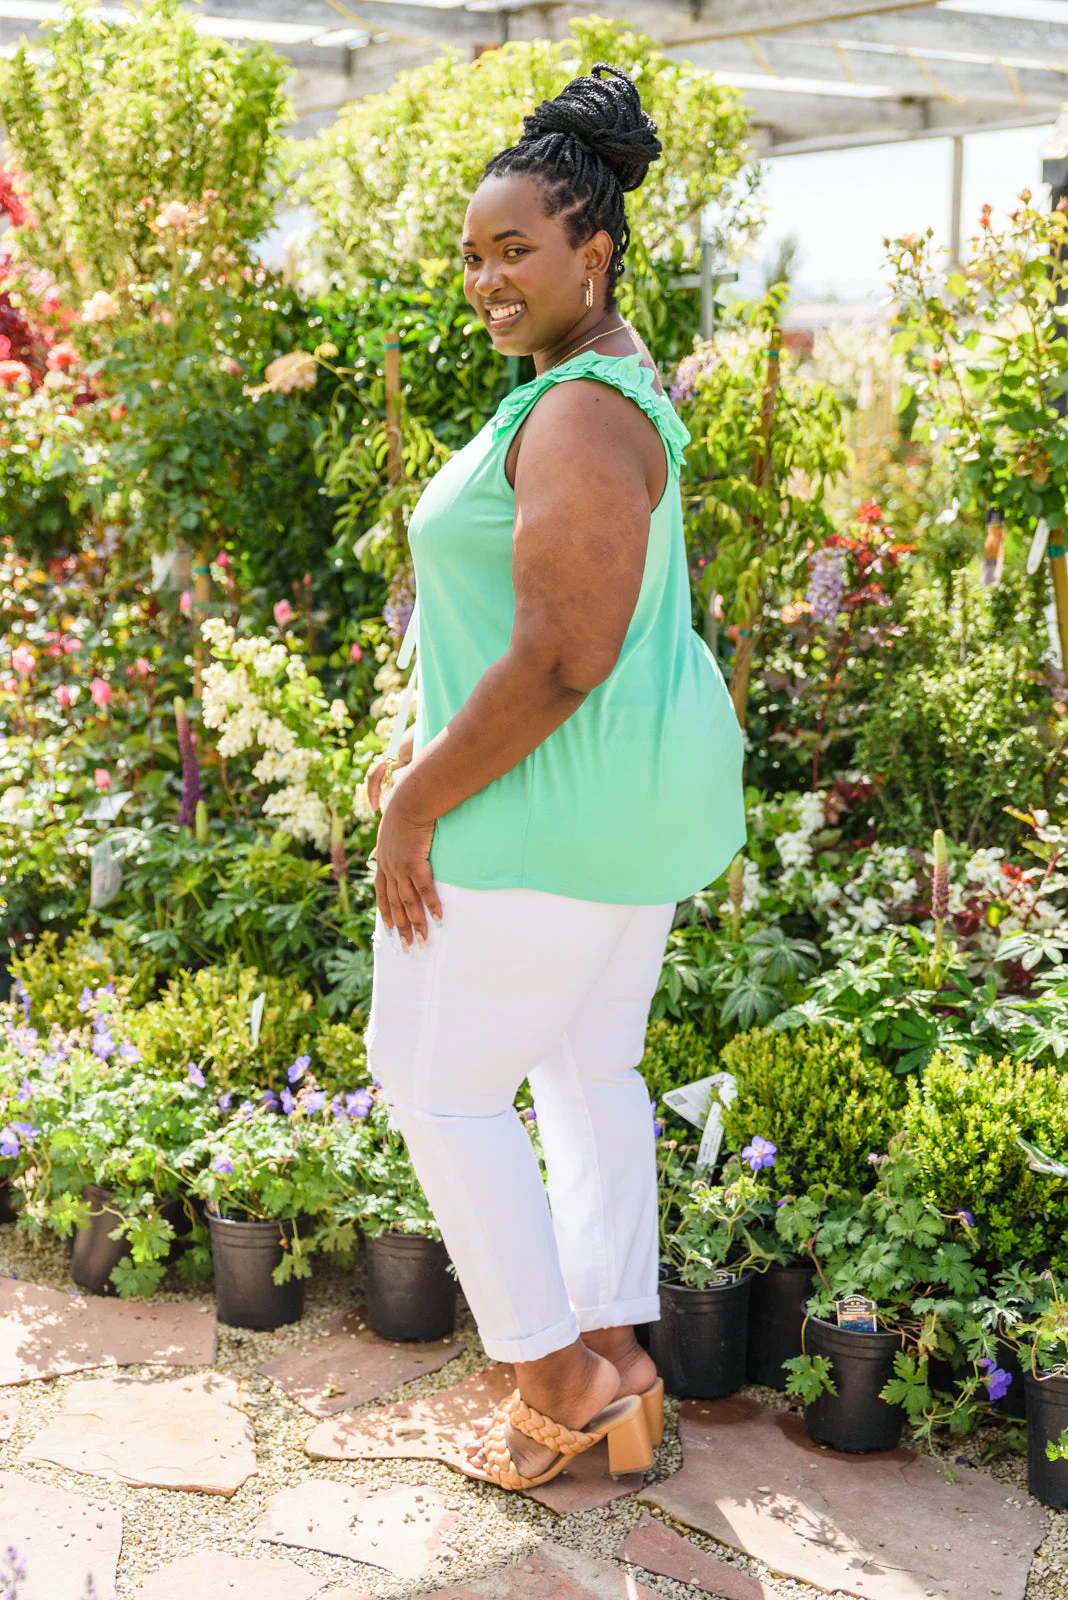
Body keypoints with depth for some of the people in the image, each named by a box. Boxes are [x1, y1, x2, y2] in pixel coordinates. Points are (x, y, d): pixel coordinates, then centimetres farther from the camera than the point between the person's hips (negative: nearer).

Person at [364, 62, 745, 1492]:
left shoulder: (578, 419, -22)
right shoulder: (610, 390, 12)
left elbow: (559, 661, -27)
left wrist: (419, 810, -20)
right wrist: (434, 742, 21)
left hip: (552, 803, -10)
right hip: (644, 785, 10)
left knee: (434, 1078, 4)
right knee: (589, 1070, 17)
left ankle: (556, 1379, 15)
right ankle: (618, 1374, 28)